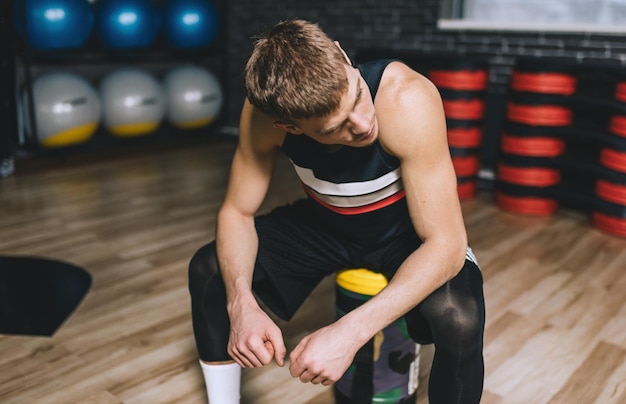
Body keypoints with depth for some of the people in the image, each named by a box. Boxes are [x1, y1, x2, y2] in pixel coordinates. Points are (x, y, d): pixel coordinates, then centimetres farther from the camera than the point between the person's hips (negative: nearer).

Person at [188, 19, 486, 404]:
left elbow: (447, 244, -34)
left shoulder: (406, 99, -36)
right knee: (209, 270, -9)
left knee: (459, 319, -32)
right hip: (327, 222, 3)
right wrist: (241, 303, -33)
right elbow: (237, 212, -14)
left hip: (408, 226, -2)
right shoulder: (264, 113, -26)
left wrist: (350, 332, -43)